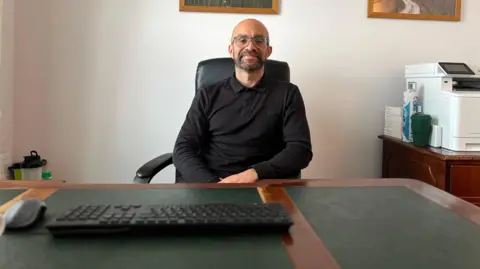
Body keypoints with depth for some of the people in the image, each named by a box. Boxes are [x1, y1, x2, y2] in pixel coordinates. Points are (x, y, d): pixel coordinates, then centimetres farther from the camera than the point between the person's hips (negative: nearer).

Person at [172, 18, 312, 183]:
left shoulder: (287, 93, 9)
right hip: (207, 185, 1)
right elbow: (183, 150, 3)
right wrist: (213, 184, -16)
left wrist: (254, 174, -18)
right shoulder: (208, 95, 12)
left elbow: (301, 149, -2)